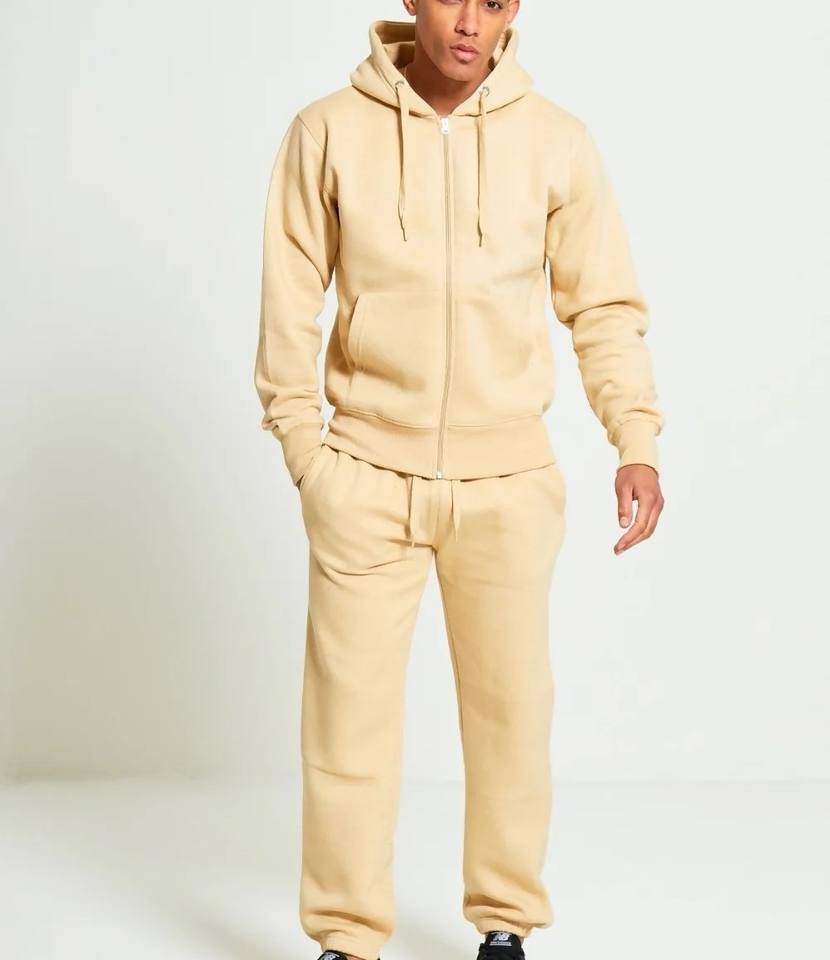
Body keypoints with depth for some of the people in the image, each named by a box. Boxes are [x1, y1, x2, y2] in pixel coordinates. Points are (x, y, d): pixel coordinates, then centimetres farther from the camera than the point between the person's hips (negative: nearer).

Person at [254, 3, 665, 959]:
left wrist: (636, 439, -7)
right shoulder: (328, 132, -3)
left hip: (509, 484, 1)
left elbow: (605, 305, 3)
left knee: (511, 705, 8)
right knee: (350, 709, 2)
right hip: (367, 479, -1)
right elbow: (290, 304, 1)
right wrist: (304, 451, -2)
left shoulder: (556, 141, -1)